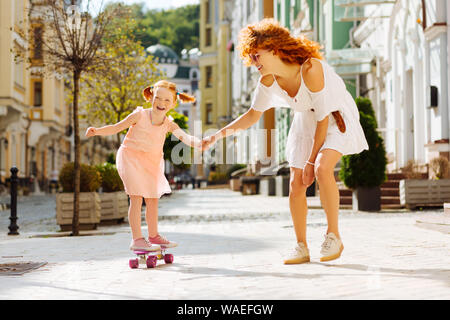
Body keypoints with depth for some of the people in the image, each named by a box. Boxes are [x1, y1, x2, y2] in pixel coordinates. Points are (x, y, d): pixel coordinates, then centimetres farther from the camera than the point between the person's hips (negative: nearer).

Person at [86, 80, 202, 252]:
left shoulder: (169, 124, -4)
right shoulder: (139, 116, -14)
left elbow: (186, 138, -15)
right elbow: (115, 128, -8)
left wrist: (201, 144, -35)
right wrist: (96, 131, -23)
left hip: (151, 163, 5)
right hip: (131, 158, -5)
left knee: (153, 199, 14)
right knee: (136, 198, -14)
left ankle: (153, 236, 30)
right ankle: (137, 239, -10)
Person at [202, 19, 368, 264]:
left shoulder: (310, 69, -33)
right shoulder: (268, 82, -14)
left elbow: (323, 117, -27)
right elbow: (253, 115, 0)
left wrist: (312, 159, -21)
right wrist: (220, 134, -13)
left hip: (336, 118, -6)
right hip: (306, 122, 6)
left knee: (322, 168, -30)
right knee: (296, 184, -3)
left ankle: (333, 236, -14)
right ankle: (301, 247, 11)